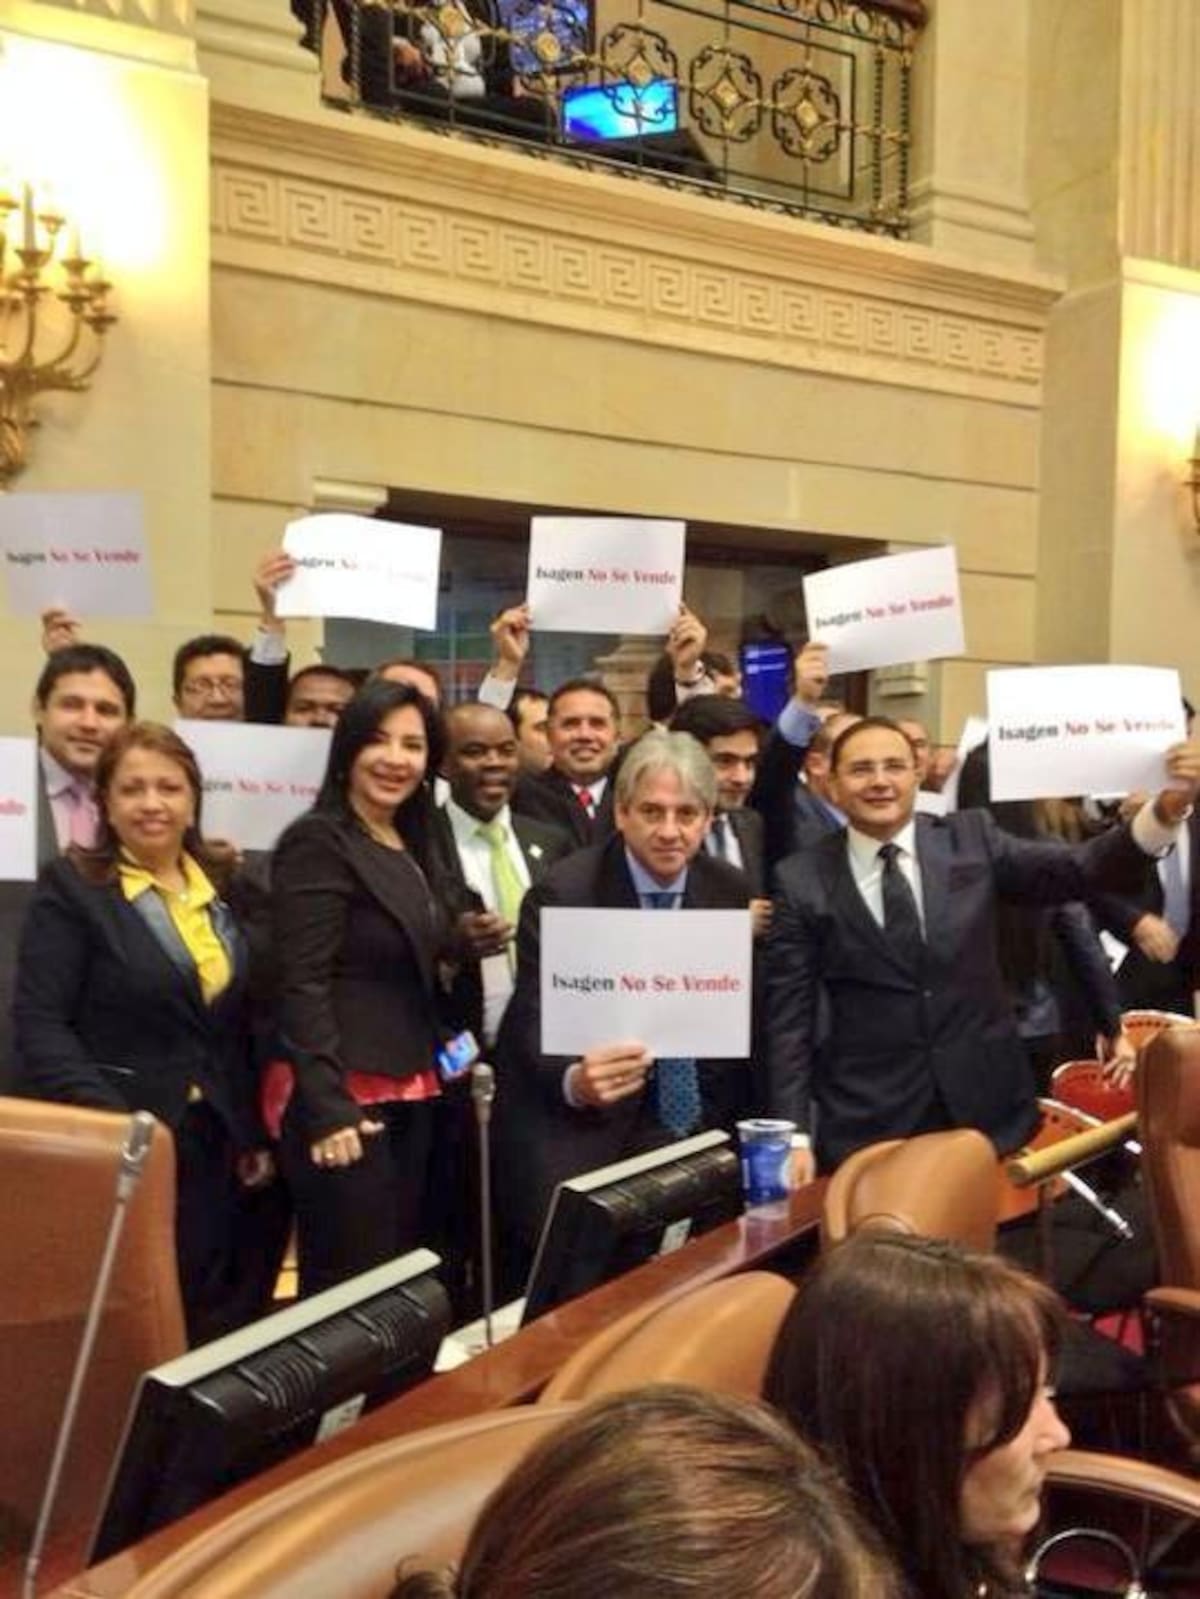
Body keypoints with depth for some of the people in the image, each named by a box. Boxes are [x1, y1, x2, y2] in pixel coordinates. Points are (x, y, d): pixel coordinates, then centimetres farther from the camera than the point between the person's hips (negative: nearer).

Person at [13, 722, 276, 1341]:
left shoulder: (224, 885, 11)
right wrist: (111, 1121, -22)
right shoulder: (71, 886, -4)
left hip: (216, 1144, 5)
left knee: (213, 1322, 9)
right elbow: (39, 1024, -12)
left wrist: (258, 1132, 9)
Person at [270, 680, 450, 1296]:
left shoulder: (412, 848, 14)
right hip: (345, 1099, -8)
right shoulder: (318, 842, -12)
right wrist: (328, 1108, -22)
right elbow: (301, 984, -18)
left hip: (408, 1095, 9)